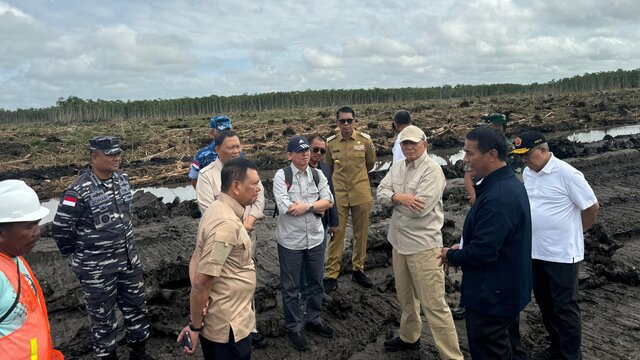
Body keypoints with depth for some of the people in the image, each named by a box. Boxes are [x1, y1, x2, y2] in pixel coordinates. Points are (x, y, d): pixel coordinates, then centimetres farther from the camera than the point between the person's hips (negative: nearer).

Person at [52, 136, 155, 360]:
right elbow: (61, 229, -14)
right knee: (102, 316, 11)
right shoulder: (79, 191, -21)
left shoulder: (122, 179, 0)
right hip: (96, 268, -6)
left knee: (136, 306, 18)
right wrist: (77, 254, 0)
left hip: (128, 259, 6)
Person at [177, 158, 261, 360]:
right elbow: (201, 283, -26)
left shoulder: (219, 210, 4)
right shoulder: (227, 224, -27)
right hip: (228, 326, -9)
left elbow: (196, 262, 8)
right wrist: (195, 327, -13)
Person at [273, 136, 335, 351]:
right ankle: (293, 328, 28)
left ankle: (314, 320, 39)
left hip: (315, 238, 4)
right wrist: (316, 208, -14)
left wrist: (306, 206, -20)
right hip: (290, 241, -4)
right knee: (290, 287, 11)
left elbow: (329, 201, -6)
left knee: (315, 282, 19)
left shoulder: (317, 174, 1)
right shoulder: (281, 175, -12)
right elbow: (285, 208, -22)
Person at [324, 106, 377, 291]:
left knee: (361, 234, 10)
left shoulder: (365, 140, -5)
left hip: (361, 194, 1)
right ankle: (331, 275, 11)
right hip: (338, 194, 0)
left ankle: (358, 270, 27)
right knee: (336, 234, 2)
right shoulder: (330, 143, -3)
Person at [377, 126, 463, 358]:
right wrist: (398, 197, -20)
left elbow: (419, 208, -24)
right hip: (399, 241, 8)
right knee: (405, 295, 23)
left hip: (423, 244, -8)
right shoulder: (397, 167, 8)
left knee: (434, 304, -3)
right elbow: (381, 193, 1)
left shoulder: (433, 170, -16)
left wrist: (394, 198, -8)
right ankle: (409, 337, 43)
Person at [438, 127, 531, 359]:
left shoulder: (498, 197, -30)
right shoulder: (509, 183, 4)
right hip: (507, 289, 10)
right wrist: (462, 248, 3)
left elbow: (482, 252, -30)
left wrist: (451, 256, -12)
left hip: (491, 296, -10)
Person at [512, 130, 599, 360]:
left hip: (562, 253, -7)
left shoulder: (566, 173, -16)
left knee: (565, 307, 4)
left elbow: (592, 207, -9)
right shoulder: (527, 173, 4)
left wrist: (573, 232, 3)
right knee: (545, 304, 18)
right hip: (536, 252, 7)